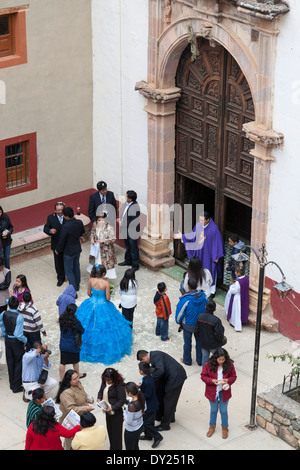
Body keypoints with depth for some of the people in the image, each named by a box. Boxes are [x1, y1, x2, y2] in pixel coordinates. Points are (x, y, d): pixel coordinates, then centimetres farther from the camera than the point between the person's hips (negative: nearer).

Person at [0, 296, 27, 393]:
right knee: (19, 363, 11)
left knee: (10, 362, 19)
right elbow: (18, 335, -27)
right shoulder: (19, 317, -26)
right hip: (17, 341, -5)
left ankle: (12, 384, 34)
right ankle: (16, 387, 18)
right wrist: (25, 340, -9)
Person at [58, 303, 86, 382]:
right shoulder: (76, 322, -24)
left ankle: (62, 380, 20)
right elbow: (82, 331, -7)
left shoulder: (62, 319, -12)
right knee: (75, 362, 21)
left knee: (62, 363, 11)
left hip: (63, 345, 3)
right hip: (73, 346, -3)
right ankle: (78, 375, 43)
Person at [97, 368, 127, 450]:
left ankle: (117, 448, 23)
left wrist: (112, 408, -31)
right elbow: (101, 391, 12)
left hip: (116, 413, -8)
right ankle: (112, 447, 41)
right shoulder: (105, 382, -4)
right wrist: (99, 399, -9)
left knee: (116, 432, 5)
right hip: (108, 412, 8)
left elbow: (122, 401, -22)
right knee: (110, 430, 22)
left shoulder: (119, 385, -25)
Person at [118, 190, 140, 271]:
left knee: (133, 249, 3)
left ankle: (135, 265, 14)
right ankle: (128, 261, 40)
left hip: (132, 232, -9)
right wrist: (121, 219, -1)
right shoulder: (127, 204, 2)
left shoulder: (135, 207, -23)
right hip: (126, 231, 9)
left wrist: (123, 223, -20)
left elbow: (134, 221, -24)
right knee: (128, 247, 24)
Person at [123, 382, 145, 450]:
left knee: (129, 448, 14)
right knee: (135, 447, 26)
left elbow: (129, 421, -26)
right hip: (139, 427, 7)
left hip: (131, 431, -7)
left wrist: (124, 412, -8)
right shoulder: (140, 399, -12)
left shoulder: (132, 405, -35)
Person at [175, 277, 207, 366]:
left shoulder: (185, 300, -29)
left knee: (187, 343, 17)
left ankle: (187, 360, 34)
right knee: (199, 341, 20)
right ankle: (200, 360, 34)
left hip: (188, 325, -3)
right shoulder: (203, 296, -15)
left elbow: (179, 313, -19)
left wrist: (179, 322, 2)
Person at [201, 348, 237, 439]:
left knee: (223, 411, 14)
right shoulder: (209, 364, -16)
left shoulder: (229, 365, -14)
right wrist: (212, 381, -24)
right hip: (212, 392, 0)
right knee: (213, 410, 20)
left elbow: (234, 376, -3)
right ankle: (212, 427, 41)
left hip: (224, 393, 0)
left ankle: (224, 428, 35)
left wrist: (227, 381, -23)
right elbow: (203, 376, -9)